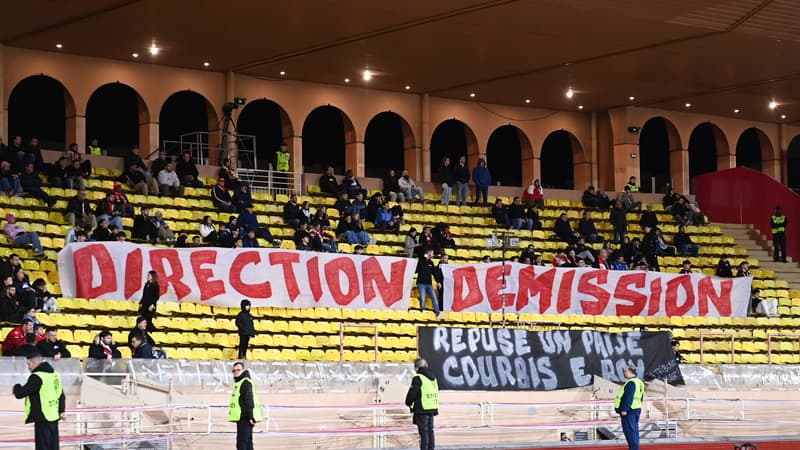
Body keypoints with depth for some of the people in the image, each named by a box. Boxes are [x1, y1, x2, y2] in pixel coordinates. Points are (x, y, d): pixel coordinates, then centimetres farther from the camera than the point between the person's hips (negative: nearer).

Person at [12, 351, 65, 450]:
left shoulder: (36, 377, -16)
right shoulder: (55, 374, 9)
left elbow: (20, 394, -14)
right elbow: (61, 394, 18)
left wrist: (16, 387, 7)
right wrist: (61, 411, 24)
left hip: (43, 418, -8)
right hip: (54, 417, 8)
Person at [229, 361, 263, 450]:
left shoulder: (246, 382, -12)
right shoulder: (238, 383, 21)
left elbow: (249, 400, -20)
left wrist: (250, 416, -26)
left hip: (245, 418, -11)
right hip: (241, 418, 11)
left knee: (242, 442, -13)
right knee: (247, 441, 13)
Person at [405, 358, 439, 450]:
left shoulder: (418, 378, -13)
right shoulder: (433, 378, 14)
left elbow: (412, 393, -14)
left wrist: (408, 403, 4)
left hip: (422, 409, -8)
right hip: (432, 408, 8)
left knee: (423, 431, -5)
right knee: (430, 430, 13)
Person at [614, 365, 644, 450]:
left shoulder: (631, 383, -16)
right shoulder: (638, 382, 17)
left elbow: (628, 397, -23)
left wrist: (624, 409, -24)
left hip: (629, 411, -11)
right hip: (636, 409, 11)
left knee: (629, 430, -9)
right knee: (634, 430, 14)